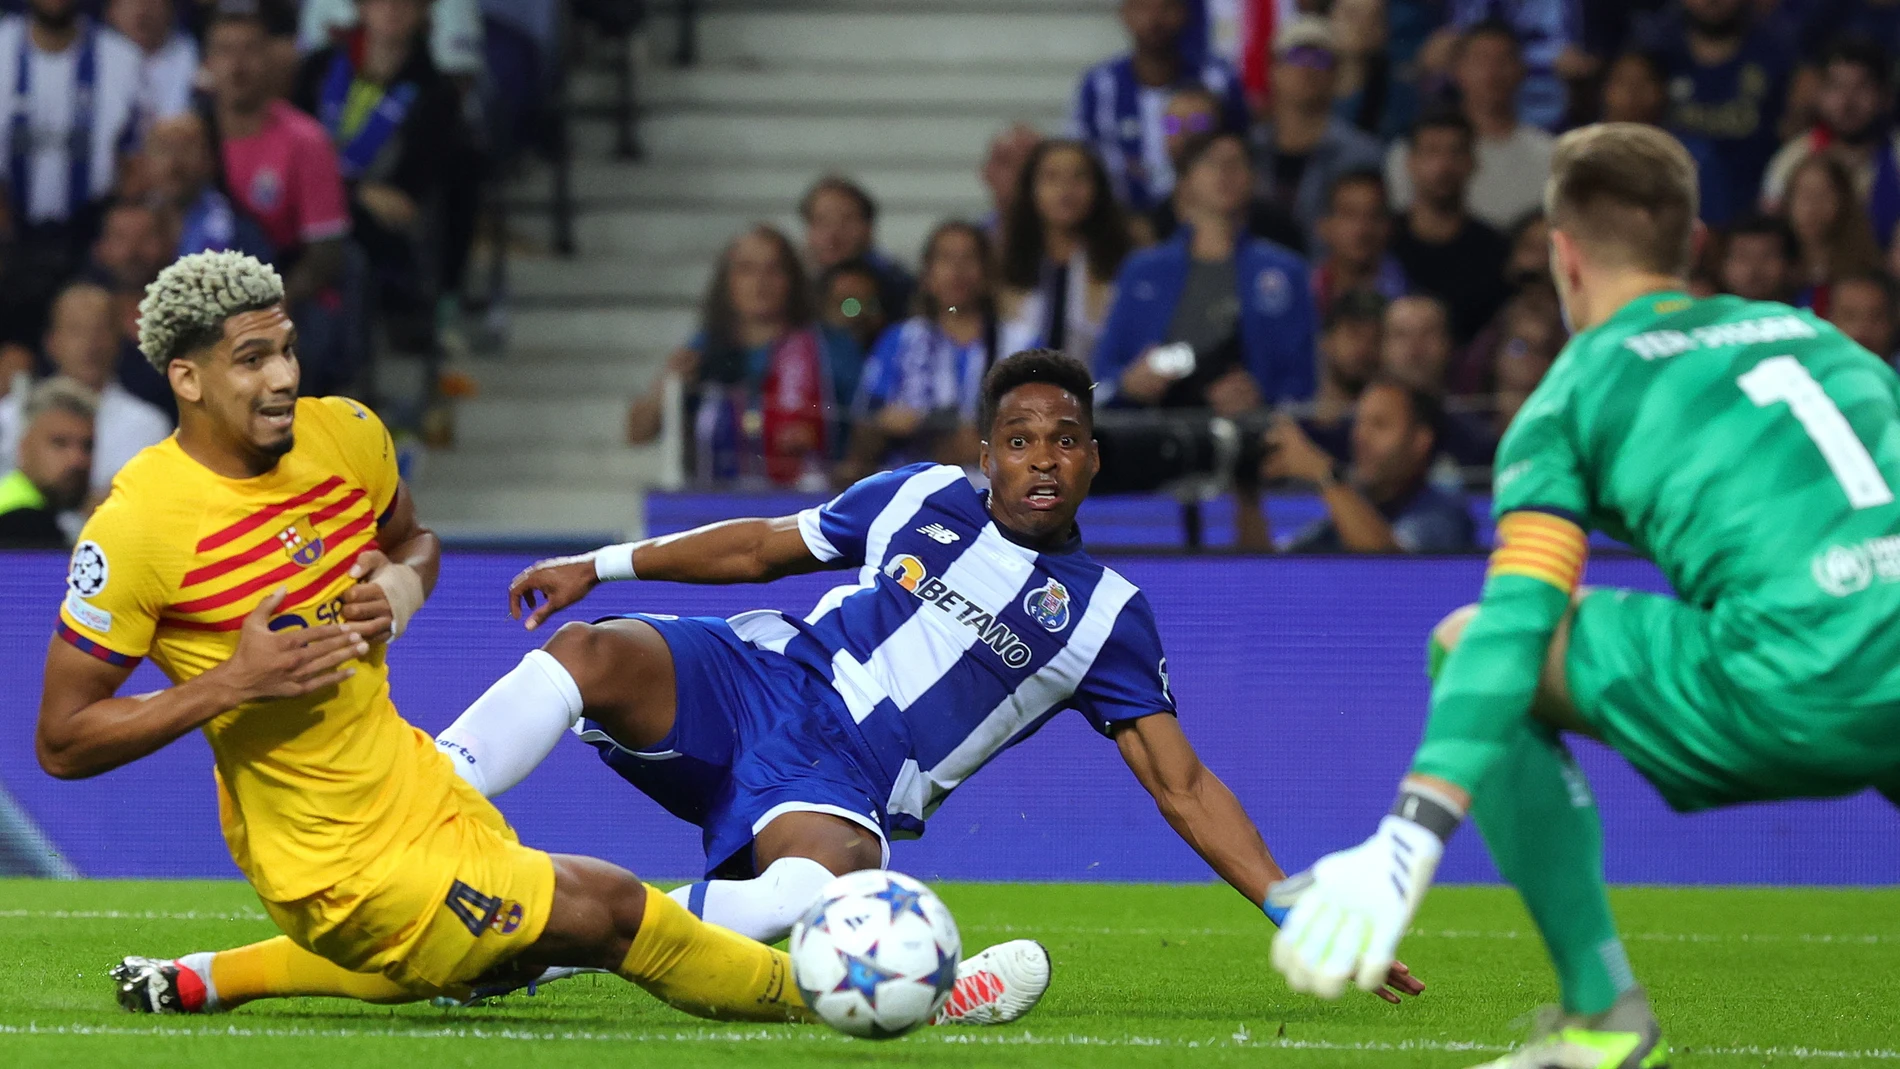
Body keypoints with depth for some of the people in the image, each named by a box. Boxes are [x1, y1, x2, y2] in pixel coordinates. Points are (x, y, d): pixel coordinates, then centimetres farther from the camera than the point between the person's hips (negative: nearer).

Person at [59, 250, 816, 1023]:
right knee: (608, 912, -8)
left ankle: (214, 980, 32)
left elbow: (414, 542, 18)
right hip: (333, 863, -7)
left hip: (416, 784, 7)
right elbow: (61, 743, -17)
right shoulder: (134, 527, -22)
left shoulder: (346, 434, -4)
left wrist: (402, 589, -7)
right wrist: (233, 682, -26)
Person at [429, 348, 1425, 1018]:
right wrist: (602, 564, 16)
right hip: (756, 677, 2)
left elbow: (1183, 787, 7)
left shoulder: (1105, 614, 7)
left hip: (848, 783, -2)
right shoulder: (922, 499, 12)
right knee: (587, 654, -30)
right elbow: (761, 545, 24)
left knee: (829, 871, -41)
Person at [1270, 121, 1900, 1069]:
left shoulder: (1581, 390, 11)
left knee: (1467, 643, 12)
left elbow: (1516, 624, -2)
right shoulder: (1809, 334, 26)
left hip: (1796, 695, -5)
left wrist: (1411, 835, -9)